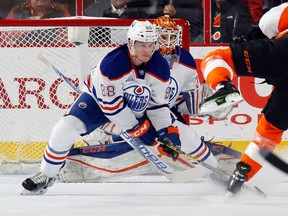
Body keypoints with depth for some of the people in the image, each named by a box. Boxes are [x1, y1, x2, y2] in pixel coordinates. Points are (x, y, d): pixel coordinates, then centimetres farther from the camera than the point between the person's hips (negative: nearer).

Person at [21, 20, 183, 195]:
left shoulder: (160, 67, -20)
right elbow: (110, 103, -29)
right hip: (99, 100, -4)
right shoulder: (112, 63, -34)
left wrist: (167, 131, -22)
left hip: (140, 109, 4)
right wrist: (137, 128, -28)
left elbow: (159, 103, -10)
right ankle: (47, 175, -5)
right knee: (67, 128, -23)